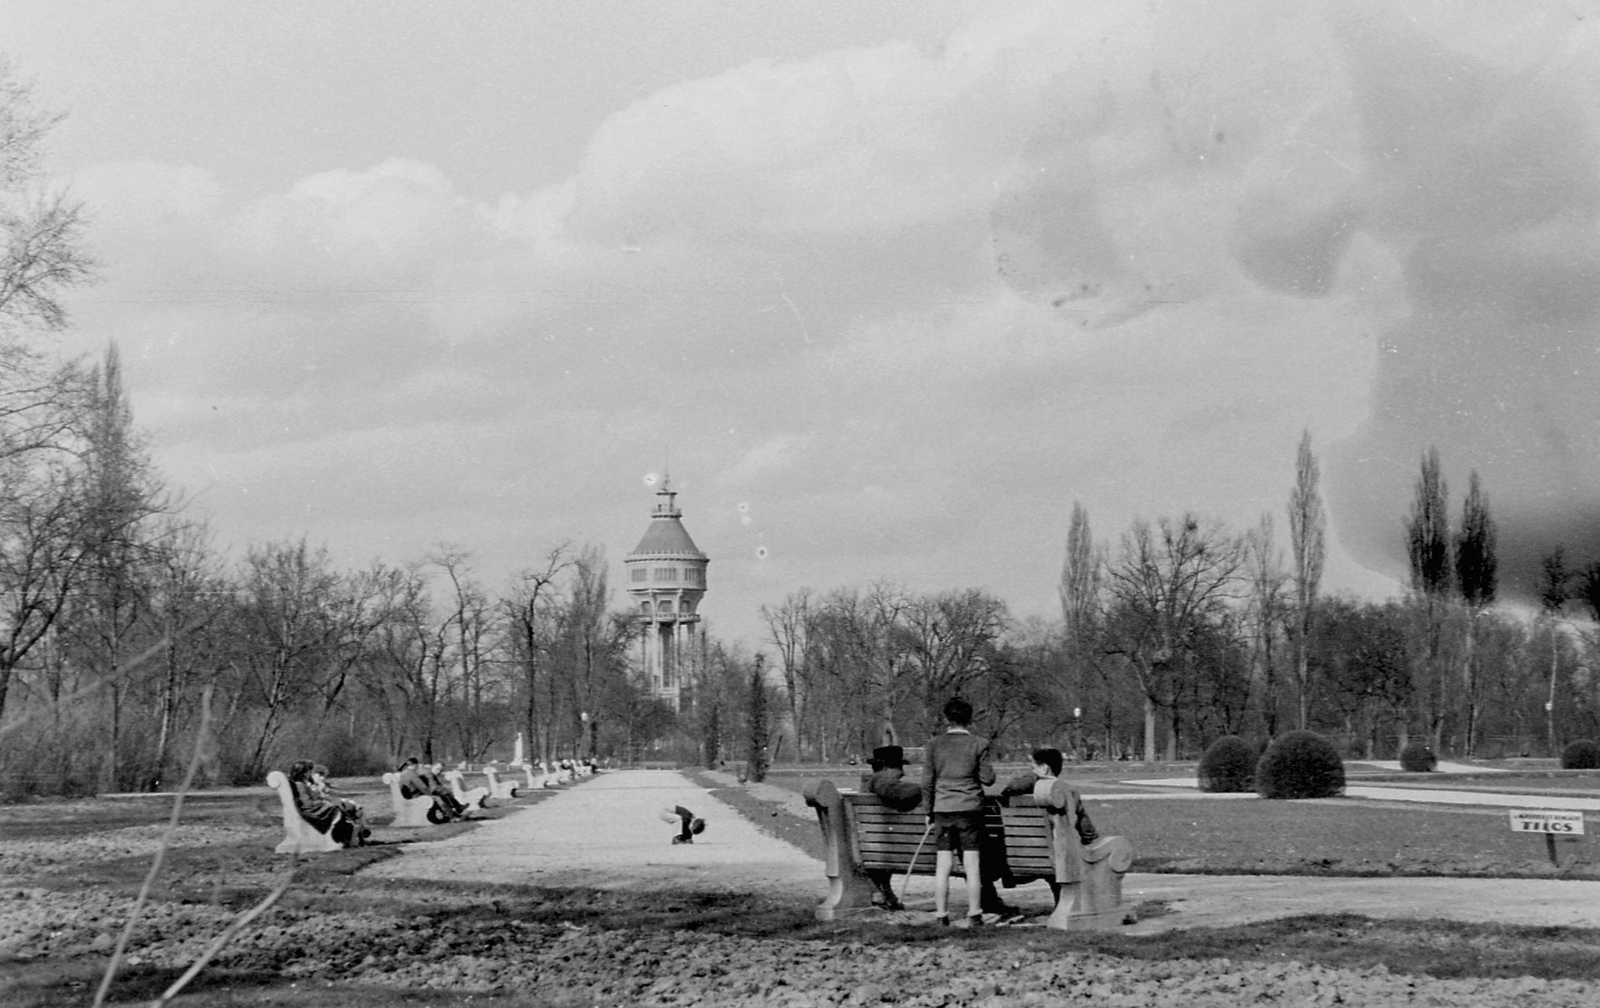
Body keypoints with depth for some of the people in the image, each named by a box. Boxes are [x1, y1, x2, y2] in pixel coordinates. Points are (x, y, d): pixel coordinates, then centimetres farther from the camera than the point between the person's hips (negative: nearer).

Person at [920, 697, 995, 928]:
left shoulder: (934, 744, 0)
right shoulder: (978, 745, -5)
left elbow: (927, 781, 3)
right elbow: (988, 778, -4)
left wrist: (929, 812, 11)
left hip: (943, 809, 2)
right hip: (970, 809, -2)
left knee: (943, 865, 5)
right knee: (971, 864, 2)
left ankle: (941, 915, 6)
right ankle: (974, 914, 3)